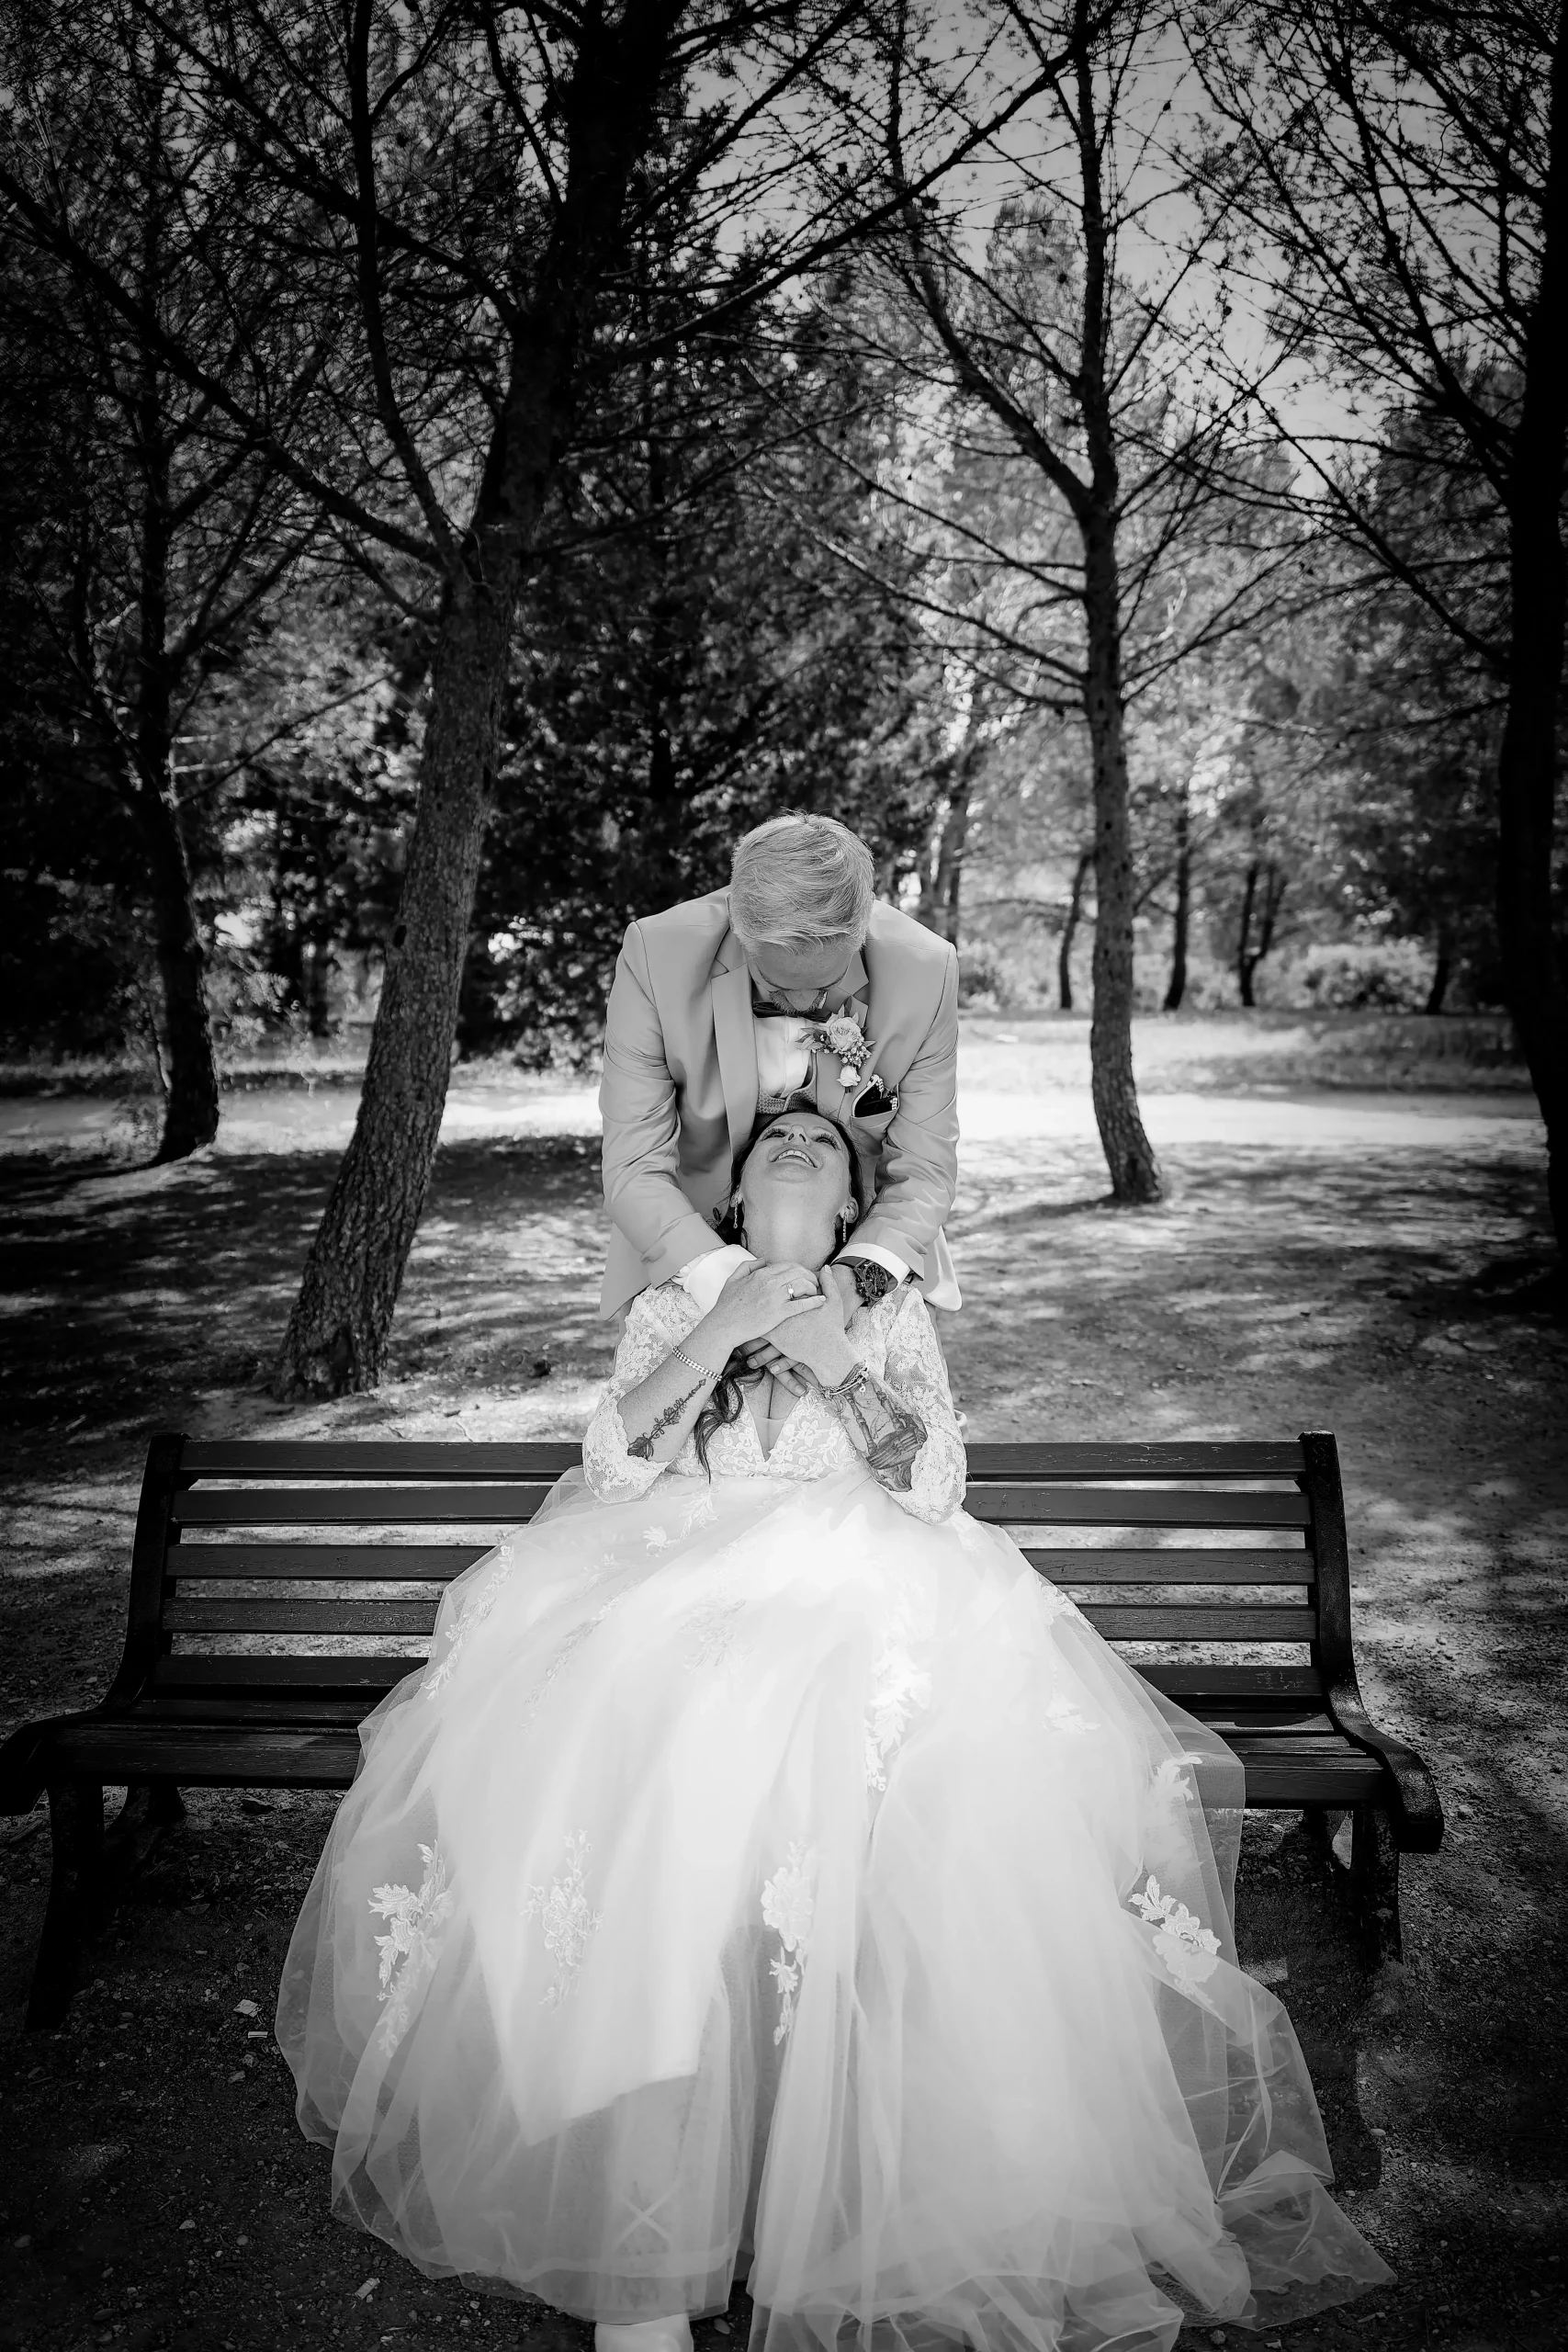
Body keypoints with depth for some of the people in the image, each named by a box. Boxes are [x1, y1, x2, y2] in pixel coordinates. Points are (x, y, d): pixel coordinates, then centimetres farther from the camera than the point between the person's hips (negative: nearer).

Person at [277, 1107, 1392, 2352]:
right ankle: (638, 2249, -26)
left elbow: (934, 1490, 7)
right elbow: (614, 1468, 5)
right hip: (673, 1614, 0)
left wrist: (832, 1361, -4)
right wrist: (725, 1331, -4)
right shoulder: (671, 1308, 22)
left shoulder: (894, 1314, 21)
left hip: (858, 1614, 0)